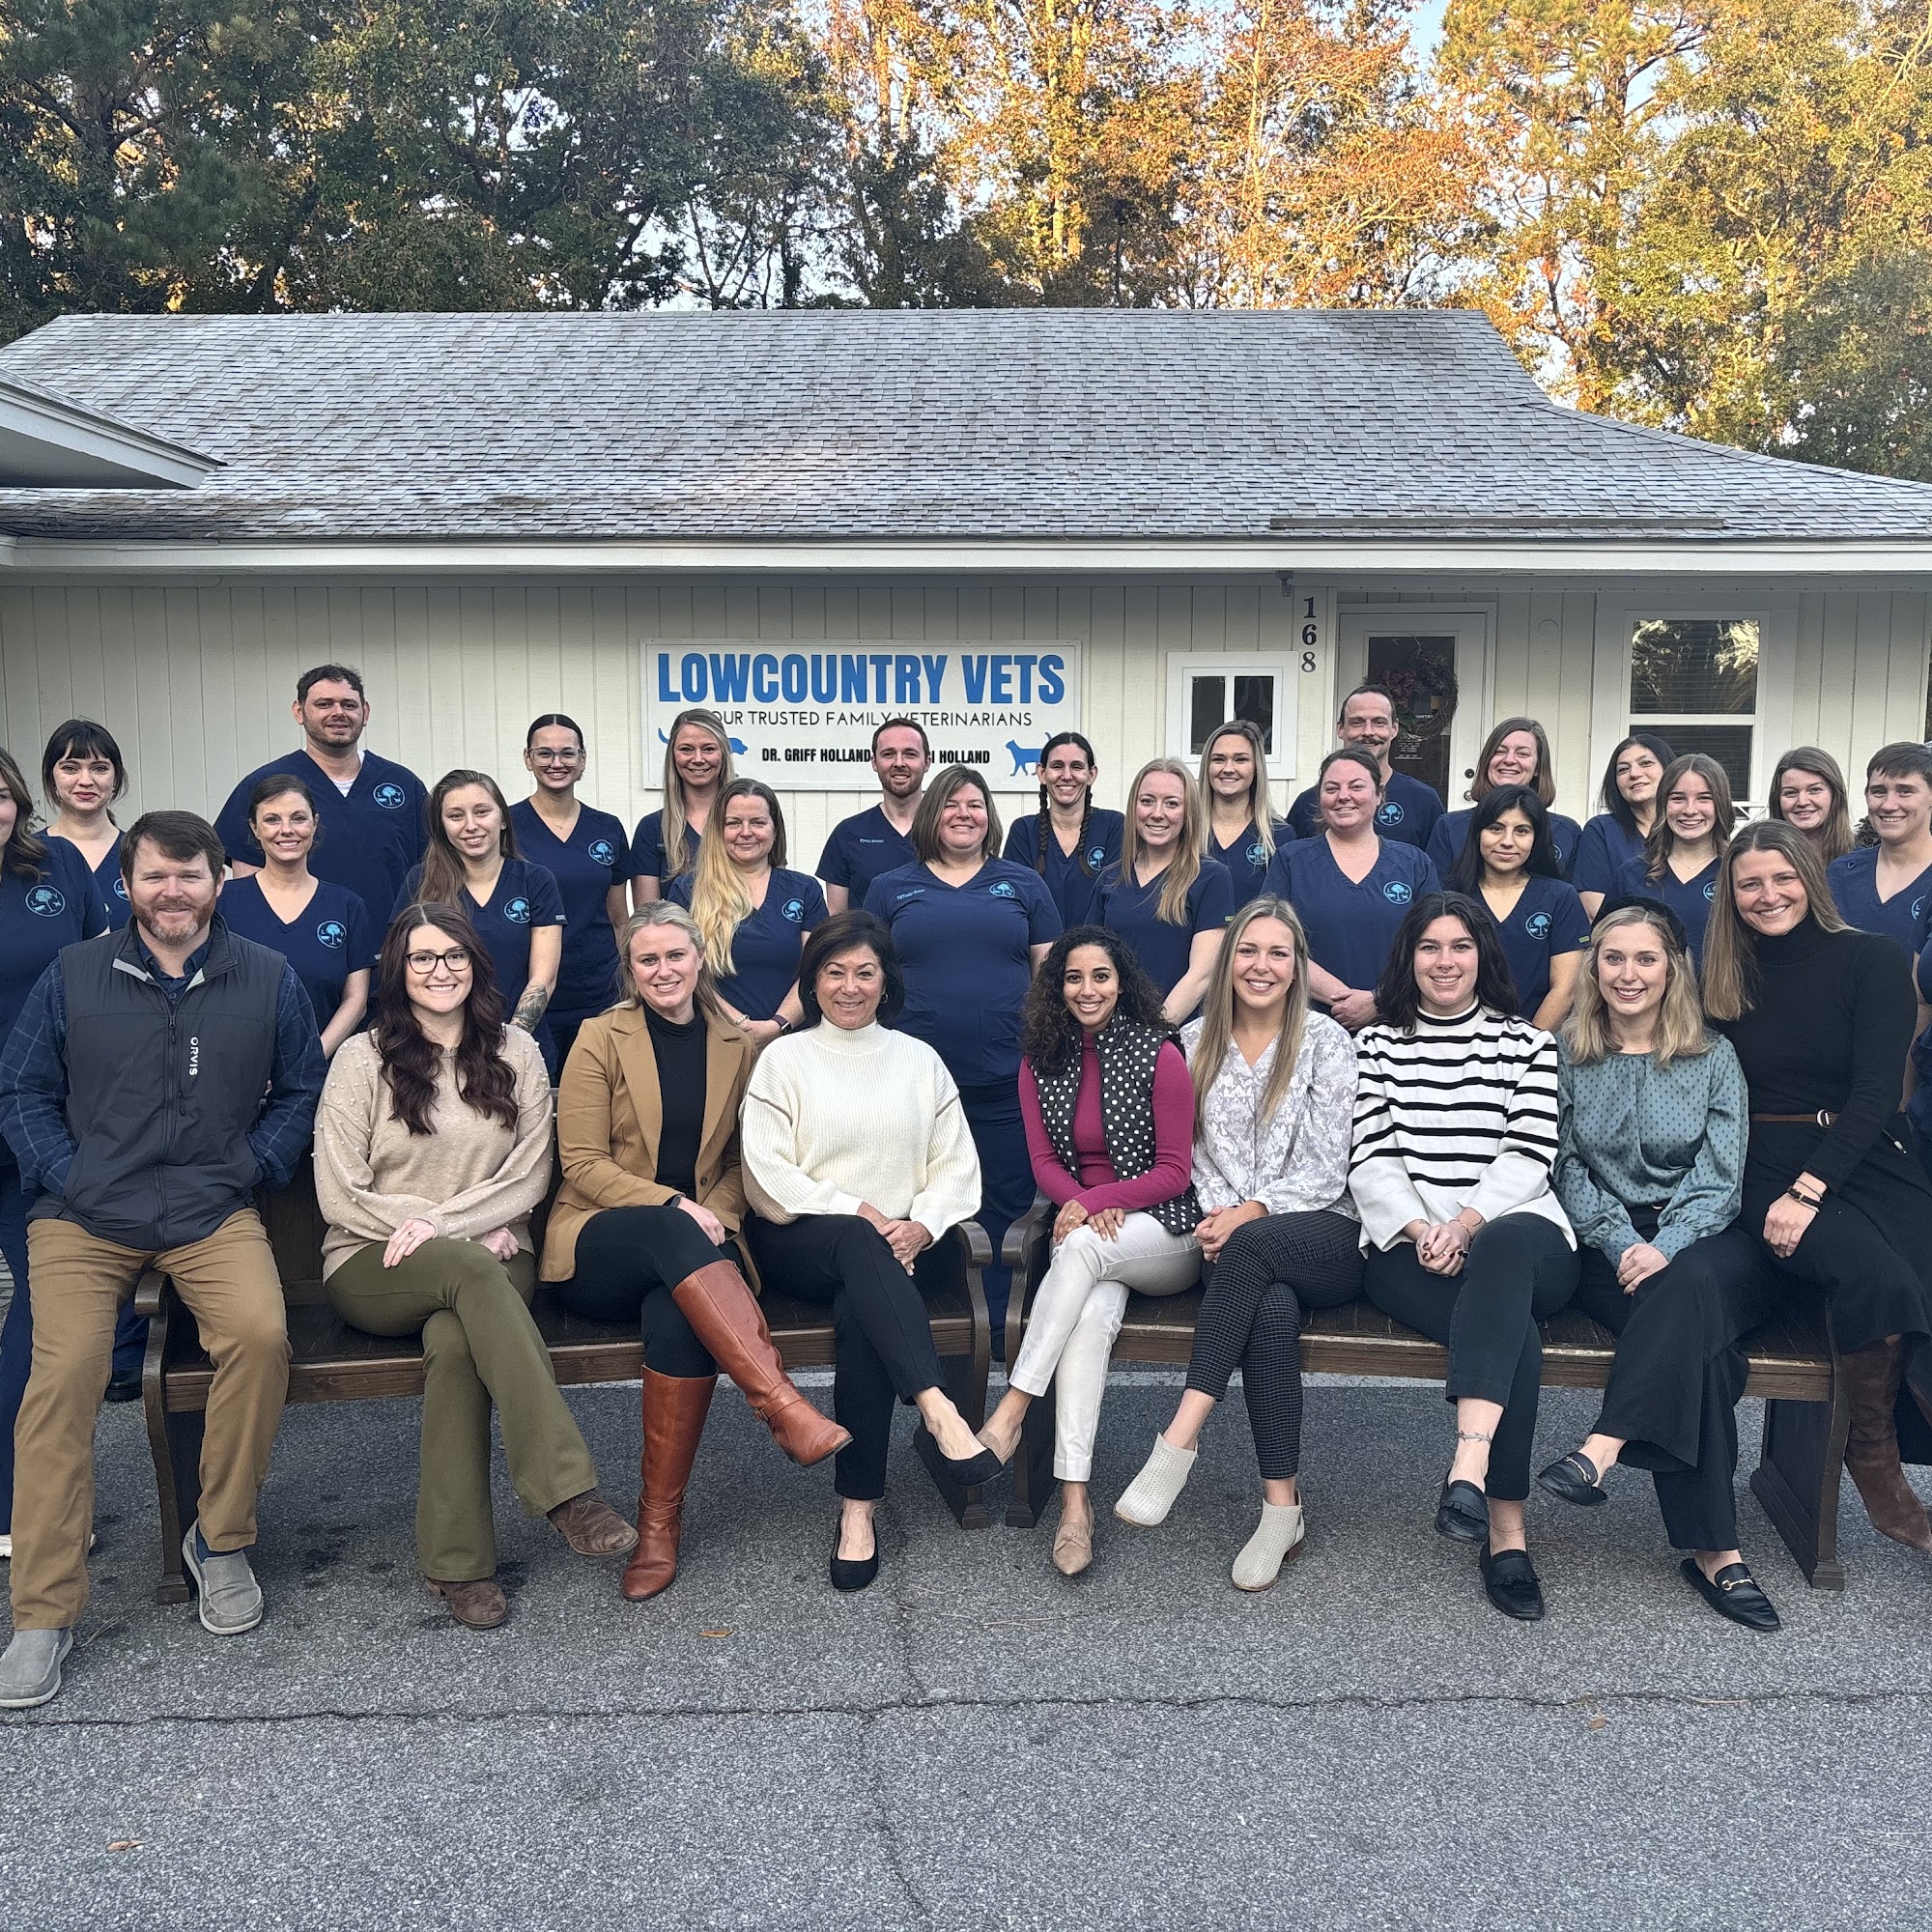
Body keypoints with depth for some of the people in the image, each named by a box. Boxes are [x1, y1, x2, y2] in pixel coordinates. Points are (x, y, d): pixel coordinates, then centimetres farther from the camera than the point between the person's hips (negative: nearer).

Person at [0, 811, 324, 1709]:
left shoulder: (267, 979, 7)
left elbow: (299, 1090, 13)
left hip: (213, 1213, 0)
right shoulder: (73, 975, 7)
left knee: (261, 1332, -29)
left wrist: (247, 1171, 1)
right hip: (83, 1219, 1)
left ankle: (221, 1540, -6)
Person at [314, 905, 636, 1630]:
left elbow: (530, 1175, 3)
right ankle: (567, 1489, -40)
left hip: (490, 1257, 2)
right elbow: (340, 1194, -2)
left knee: (454, 1340, -35)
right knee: (472, 1269, -37)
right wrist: (473, 1232, -8)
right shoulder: (364, 1057, 4)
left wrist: (438, 1225, -12)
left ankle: (457, 1563, -29)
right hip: (373, 1268, -1)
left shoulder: (515, 1053, 10)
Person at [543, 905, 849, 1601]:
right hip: (599, 1246, -1)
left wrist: (718, 1215, -6)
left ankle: (660, 1519, -25)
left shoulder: (739, 1044, 10)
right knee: (670, 1232, -38)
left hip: (693, 1245, 2)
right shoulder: (601, 1038, 2)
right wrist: (673, 1206, -17)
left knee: (676, 1314, -35)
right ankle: (780, 1402, -45)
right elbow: (582, 1163, -3)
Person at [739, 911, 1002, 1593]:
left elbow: (956, 1165, 10)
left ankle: (858, 1509, -31)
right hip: (797, 1243, -1)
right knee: (858, 1245, -37)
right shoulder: (784, 1058, 9)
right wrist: (856, 1213, -13)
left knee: (861, 1310, -34)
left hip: (891, 1243, 1)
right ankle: (937, 1409, -48)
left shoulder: (920, 1060, 16)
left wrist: (922, 1225, -10)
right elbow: (766, 1174, -3)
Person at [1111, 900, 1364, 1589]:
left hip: (1324, 1236, -1)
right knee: (1273, 1309, -34)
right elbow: (1190, 1153, 13)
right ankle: (1281, 1508, -27)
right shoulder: (1196, 1041, 13)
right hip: (1229, 1240, 2)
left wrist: (1251, 1213, -15)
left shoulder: (1325, 1040, 2)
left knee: (1249, 1248, -37)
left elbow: (1328, 1169, -3)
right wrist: (1213, 1215, -6)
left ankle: (1181, 1436, -37)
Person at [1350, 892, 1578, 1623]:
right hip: (1410, 1245, 0)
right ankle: (1506, 1530, -30)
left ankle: (1468, 1470, -52)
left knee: (1503, 1248, -41)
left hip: (1517, 1233, 0)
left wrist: (1470, 1220, -15)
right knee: (1515, 1335, -34)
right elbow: (1370, 1159, 7)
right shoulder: (1376, 1044, 19)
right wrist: (1419, 1229, -13)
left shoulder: (1528, 1043, 20)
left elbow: (1530, 1155, 4)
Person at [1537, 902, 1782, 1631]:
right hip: (1608, 1246, 0)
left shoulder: (1713, 1057, 9)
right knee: (1695, 1338, -31)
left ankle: (1603, 1448, -44)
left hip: (1705, 1239, 1)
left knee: (1687, 1288, -38)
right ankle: (1714, 1549, -34)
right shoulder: (1567, 1054, 10)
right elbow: (1567, 1170, 4)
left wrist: (1666, 1249, -17)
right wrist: (1624, 1246, -13)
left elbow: (1722, 1175, 0)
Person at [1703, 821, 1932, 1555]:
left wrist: (1809, 1190, -17)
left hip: (1869, 1160, 0)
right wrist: (1780, 1191, -8)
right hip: (1770, 1170, 0)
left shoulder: (1871, 959, 1)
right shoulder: (1725, 978, 10)